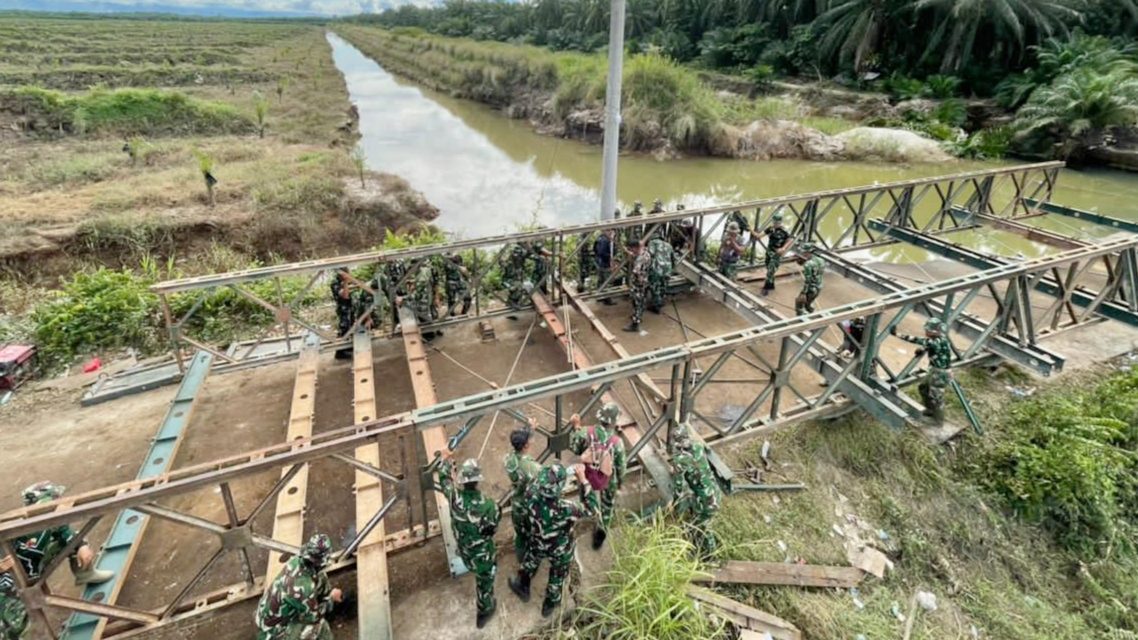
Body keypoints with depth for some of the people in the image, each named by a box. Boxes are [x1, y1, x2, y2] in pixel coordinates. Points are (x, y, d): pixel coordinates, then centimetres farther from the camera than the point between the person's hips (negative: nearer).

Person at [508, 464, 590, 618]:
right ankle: (549, 605, 55)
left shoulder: (532, 498, -36)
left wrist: (549, 471, -10)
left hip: (538, 545, 2)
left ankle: (522, 589, 62)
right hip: (561, 551, -2)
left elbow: (532, 486, -10)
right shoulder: (567, 509, -44)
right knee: (557, 577, 29)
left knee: (529, 565, 35)